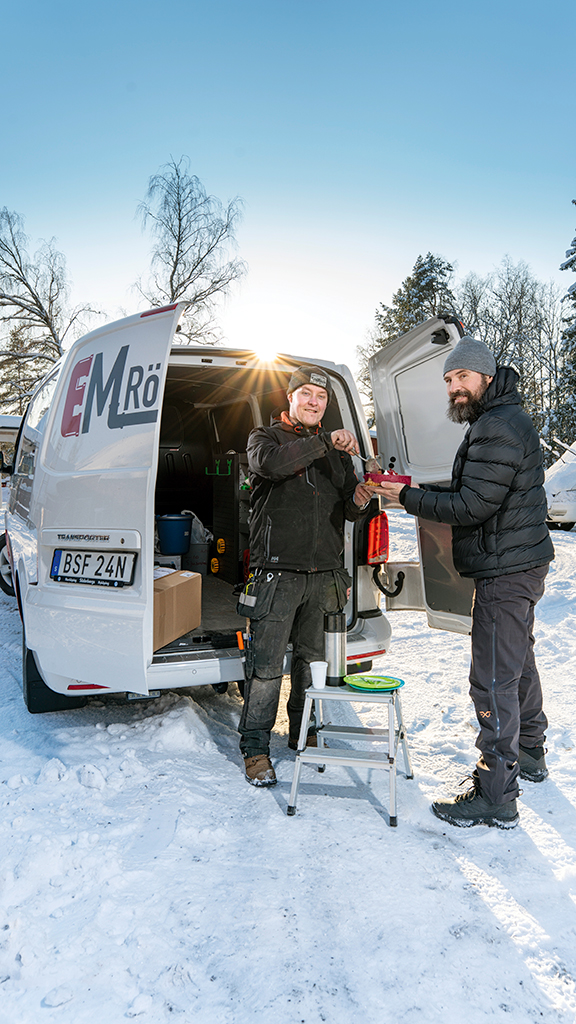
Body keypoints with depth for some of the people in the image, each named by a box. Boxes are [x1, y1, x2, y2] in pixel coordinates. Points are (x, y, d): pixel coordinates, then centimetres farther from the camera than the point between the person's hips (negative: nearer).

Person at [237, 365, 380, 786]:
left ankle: (305, 733, 31)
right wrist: (324, 442, -29)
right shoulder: (266, 436, 2)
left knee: (311, 659, 15)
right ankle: (255, 747, 9)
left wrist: (359, 502, -9)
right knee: (267, 665, -3)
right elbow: (270, 462, -23)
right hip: (278, 573, -5)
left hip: (322, 574, 5)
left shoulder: (337, 450, 17)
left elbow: (349, 510, 15)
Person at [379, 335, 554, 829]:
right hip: (519, 565, 11)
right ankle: (529, 754, 41)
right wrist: (421, 491, 7)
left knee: (494, 681, -7)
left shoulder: (499, 428, -19)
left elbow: (472, 506, -23)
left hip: (506, 572, -11)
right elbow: (475, 495, 19)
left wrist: (408, 498, -13)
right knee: (518, 663, 23)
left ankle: (496, 797, 2)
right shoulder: (501, 420, 16)